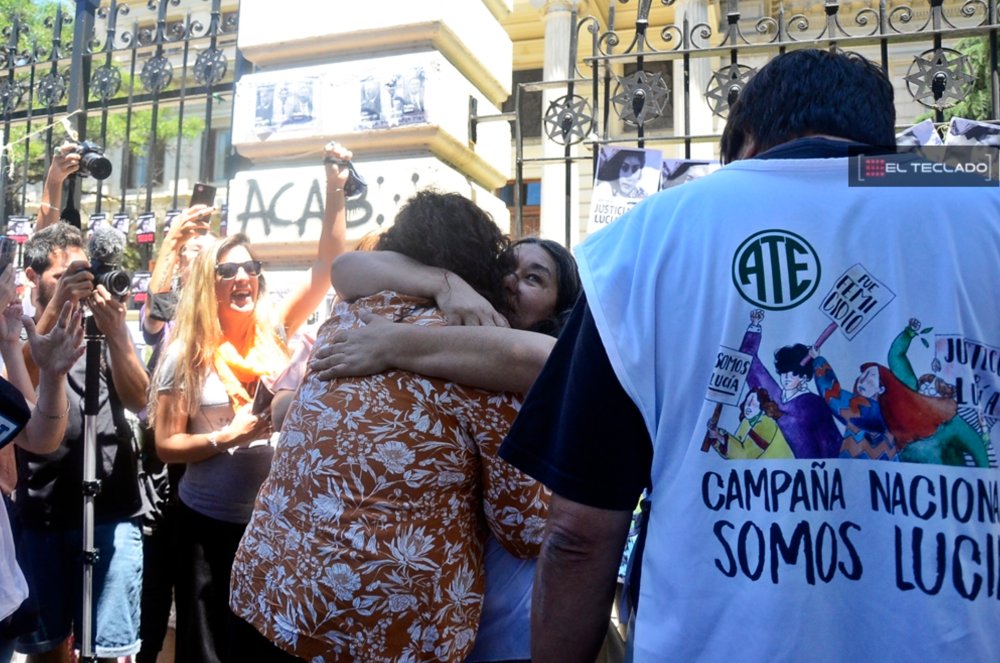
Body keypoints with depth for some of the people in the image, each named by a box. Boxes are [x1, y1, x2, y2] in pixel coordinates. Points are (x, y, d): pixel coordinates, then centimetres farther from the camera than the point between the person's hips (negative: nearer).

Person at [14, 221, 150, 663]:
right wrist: (55, 309, -25)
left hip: (113, 513, 0)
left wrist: (117, 334, -22)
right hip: (42, 515, 0)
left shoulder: (106, 324, 7)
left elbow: (138, 400, -6)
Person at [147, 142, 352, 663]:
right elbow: (166, 444, -6)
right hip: (209, 522, -2)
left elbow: (326, 266, -7)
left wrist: (335, 191, -15)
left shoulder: (273, 330, -2)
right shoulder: (187, 354, -7)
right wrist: (227, 437, -21)